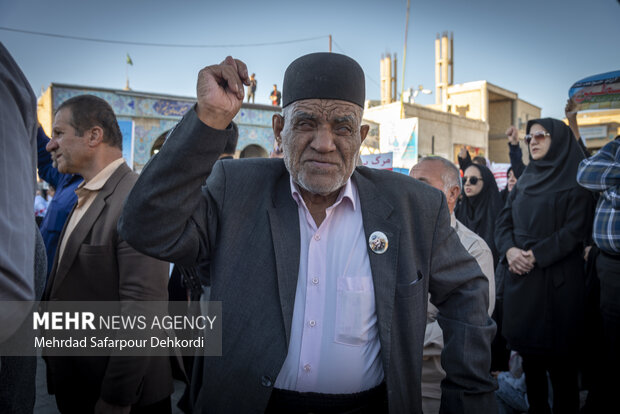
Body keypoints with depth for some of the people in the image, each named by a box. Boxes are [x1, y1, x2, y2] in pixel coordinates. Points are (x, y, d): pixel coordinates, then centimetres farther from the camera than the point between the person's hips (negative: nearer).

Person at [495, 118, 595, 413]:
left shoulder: (575, 181, -3)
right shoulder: (525, 180, 15)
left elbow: (575, 229, -12)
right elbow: (504, 219, 9)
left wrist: (535, 255, -19)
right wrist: (510, 250, -9)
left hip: (557, 278, -5)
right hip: (520, 276, 5)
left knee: (557, 353, 1)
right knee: (526, 345, 11)